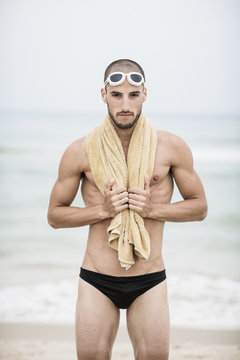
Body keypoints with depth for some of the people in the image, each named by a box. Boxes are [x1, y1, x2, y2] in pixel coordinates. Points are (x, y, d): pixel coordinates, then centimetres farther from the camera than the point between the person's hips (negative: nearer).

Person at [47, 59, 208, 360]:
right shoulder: (81, 151, -3)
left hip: (149, 281, 0)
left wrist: (152, 209, -11)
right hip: (96, 281, 0)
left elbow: (199, 207, 6)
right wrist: (103, 210, -12)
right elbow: (55, 215, 4)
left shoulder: (172, 147, -2)